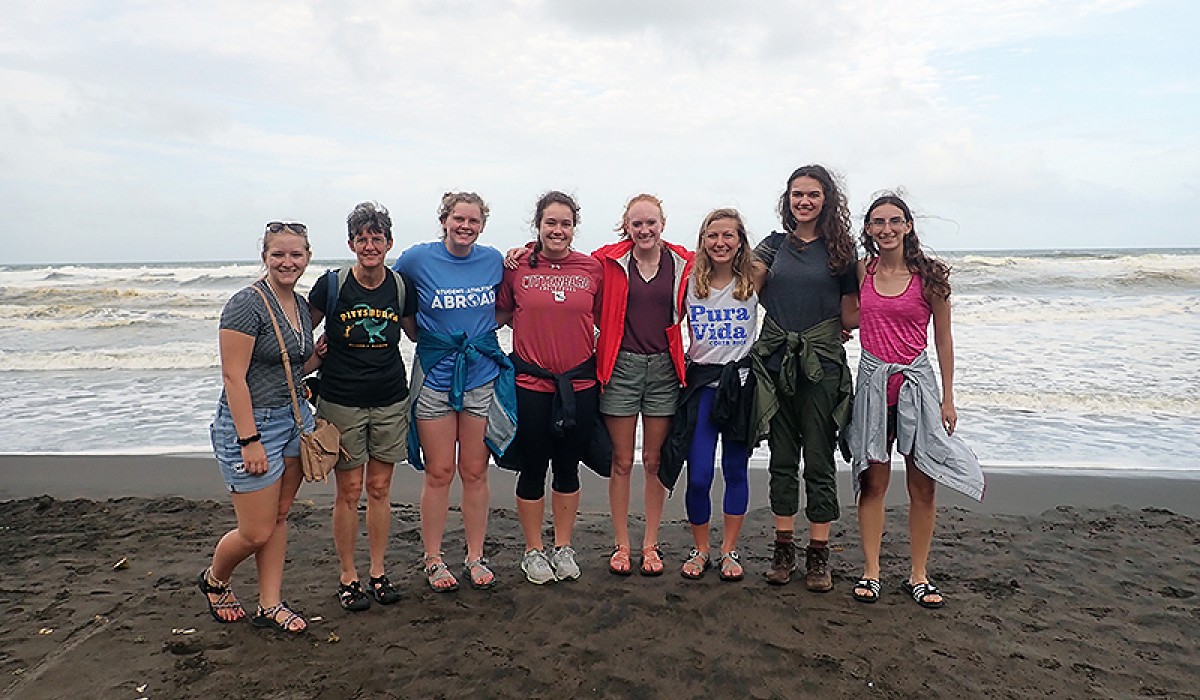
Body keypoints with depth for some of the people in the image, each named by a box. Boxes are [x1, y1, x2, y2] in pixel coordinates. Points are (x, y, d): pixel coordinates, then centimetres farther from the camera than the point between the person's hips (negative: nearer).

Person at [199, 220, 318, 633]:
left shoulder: (300, 305, 8)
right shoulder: (247, 304, -17)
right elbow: (233, 376, -19)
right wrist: (250, 440, -21)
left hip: (294, 417, 8)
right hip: (250, 423, -8)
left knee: (279, 518, 13)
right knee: (257, 533, 0)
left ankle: (270, 606, 25)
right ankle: (214, 581, 31)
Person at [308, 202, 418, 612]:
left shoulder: (401, 287, -1)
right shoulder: (332, 285, -7)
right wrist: (317, 351, -7)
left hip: (390, 399, 2)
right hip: (341, 401, -2)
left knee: (380, 488, 10)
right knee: (349, 490, 4)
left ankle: (378, 573, 24)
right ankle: (348, 577, 19)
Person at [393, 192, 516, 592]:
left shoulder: (493, 260, 3)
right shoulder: (418, 259, -4)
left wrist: (485, 330, 4)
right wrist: (419, 333, 4)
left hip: (482, 375, 2)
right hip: (435, 376, -2)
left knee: (475, 472, 7)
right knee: (439, 473, 4)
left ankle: (475, 558, 21)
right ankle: (433, 560, 19)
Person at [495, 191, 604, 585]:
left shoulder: (592, 268, 3)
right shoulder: (517, 267, -1)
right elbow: (500, 315, 10)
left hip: (579, 385, 2)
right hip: (530, 384, -1)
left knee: (567, 468, 13)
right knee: (533, 468, 8)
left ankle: (563, 548, 30)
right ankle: (533, 551, 25)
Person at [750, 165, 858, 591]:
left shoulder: (839, 249, 3)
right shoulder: (774, 245, 9)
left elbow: (851, 315, 5)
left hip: (821, 367, -2)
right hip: (774, 363, 2)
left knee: (819, 461, 2)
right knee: (782, 460, 9)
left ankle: (818, 555, 14)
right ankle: (784, 549, 20)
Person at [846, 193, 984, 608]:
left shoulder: (929, 275, -2)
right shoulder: (862, 271, 4)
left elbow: (943, 339, 2)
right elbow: (851, 319, 18)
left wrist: (948, 398, 1)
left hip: (916, 380, -1)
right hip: (872, 380, 1)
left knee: (922, 484, 2)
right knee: (873, 481, 5)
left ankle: (918, 576, 17)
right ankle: (871, 572, 15)